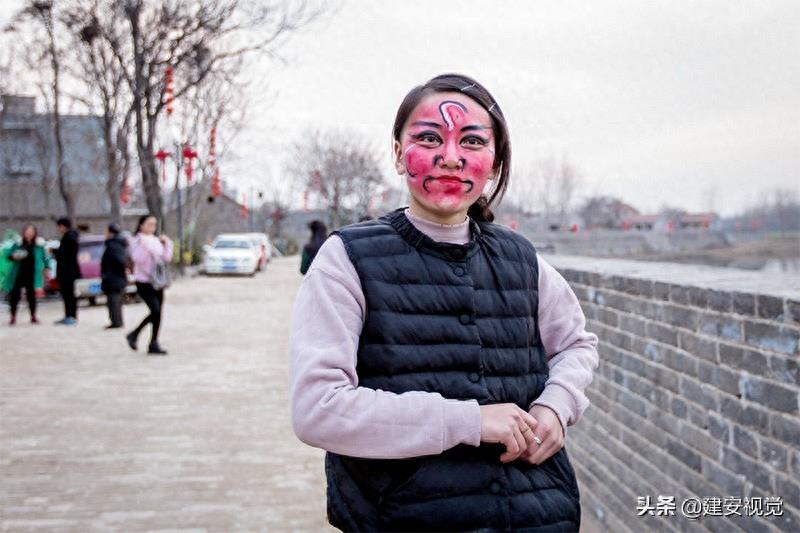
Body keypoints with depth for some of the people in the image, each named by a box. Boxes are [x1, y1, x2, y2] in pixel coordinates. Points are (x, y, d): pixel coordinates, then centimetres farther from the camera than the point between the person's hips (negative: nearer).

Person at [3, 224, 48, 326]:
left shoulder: (39, 245, -1)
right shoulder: (18, 244, 0)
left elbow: (44, 257, 8)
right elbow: (8, 254, 4)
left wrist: (46, 268, 4)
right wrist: (14, 256, -16)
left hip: (32, 275, 0)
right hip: (18, 275, 1)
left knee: (31, 295, 6)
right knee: (14, 295, 0)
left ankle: (33, 316, 20)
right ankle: (13, 317, 14)